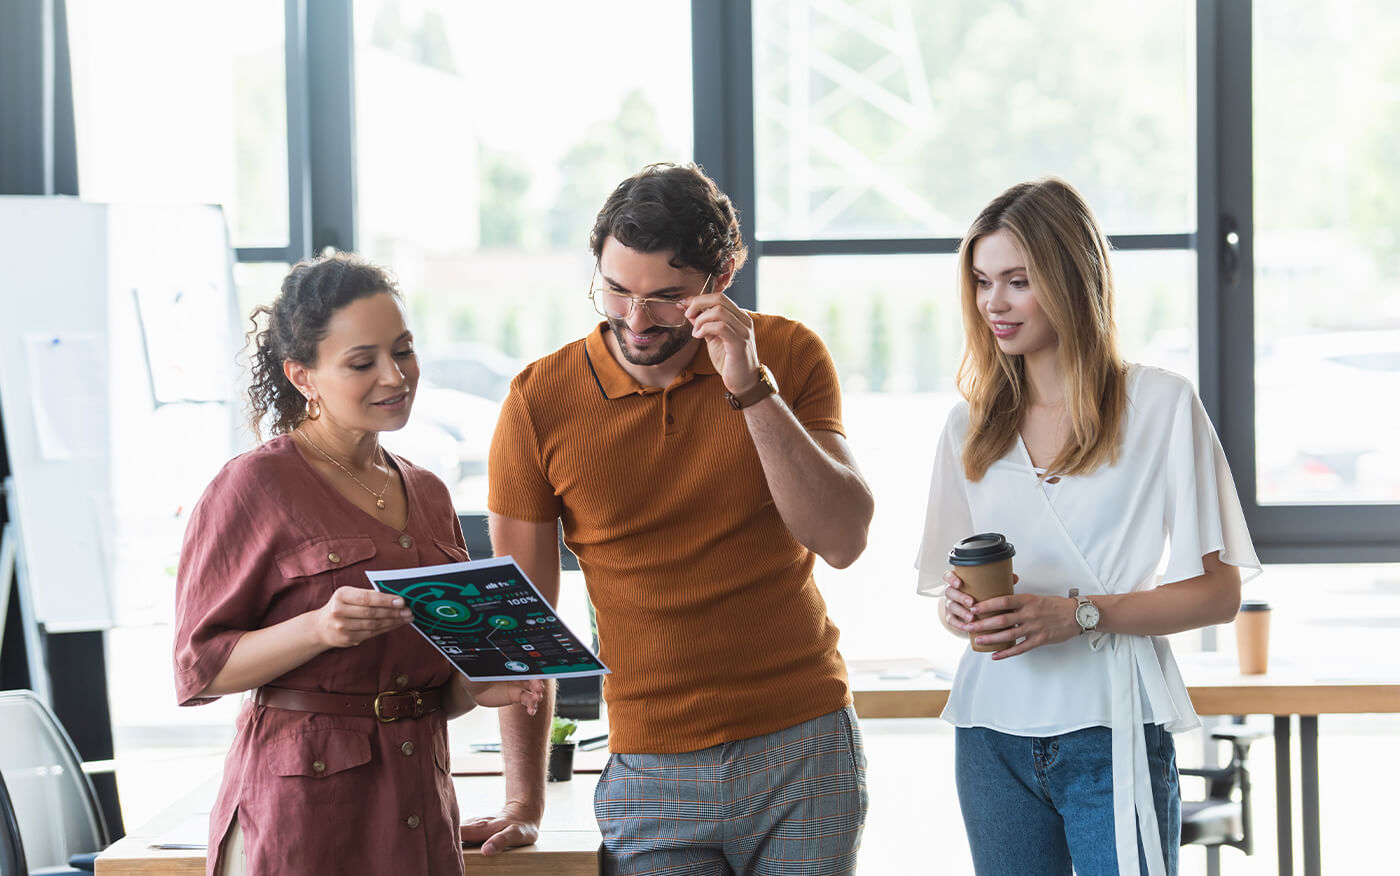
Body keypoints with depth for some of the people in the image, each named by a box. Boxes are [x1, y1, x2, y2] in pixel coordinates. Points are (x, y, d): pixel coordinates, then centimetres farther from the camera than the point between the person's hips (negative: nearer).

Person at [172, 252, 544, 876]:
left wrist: (478, 686, 0)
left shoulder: (427, 495, 15)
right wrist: (319, 629, -23)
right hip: (303, 808, -6)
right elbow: (198, 667, -9)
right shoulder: (255, 486, -6)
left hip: (418, 809, 6)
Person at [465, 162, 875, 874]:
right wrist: (524, 800, -3)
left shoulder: (790, 356, -2)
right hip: (655, 776, 0)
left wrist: (751, 389, -20)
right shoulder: (540, 402, -5)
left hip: (808, 756, 1)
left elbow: (842, 541, -11)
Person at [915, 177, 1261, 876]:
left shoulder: (1162, 406, -2)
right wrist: (959, 608, -6)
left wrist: (1078, 614, -16)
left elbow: (1217, 593, -5)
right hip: (994, 733, 4)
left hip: (1112, 734, -4)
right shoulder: (970, 426, 11)